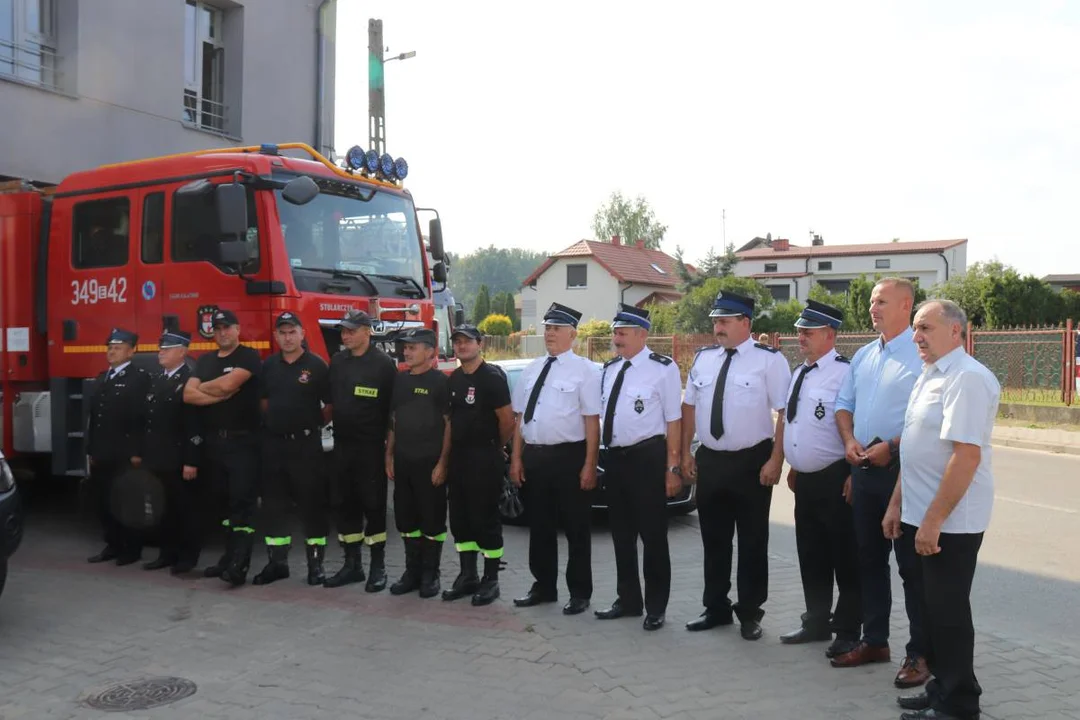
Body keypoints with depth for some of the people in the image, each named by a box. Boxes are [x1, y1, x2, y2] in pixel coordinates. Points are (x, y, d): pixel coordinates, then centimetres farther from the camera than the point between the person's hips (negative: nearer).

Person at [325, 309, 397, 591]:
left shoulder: (383, 364, -8)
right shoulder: (337, 362, 9)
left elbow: (394, 409, -8)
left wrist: (390, 447, -12)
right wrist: (334, 427, 11)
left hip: (371, 447, -6)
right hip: (342, 445, 6)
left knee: (373, 505, 0)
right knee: (344, 504, 9)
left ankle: (378, 568, 9)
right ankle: (352, 564, 20)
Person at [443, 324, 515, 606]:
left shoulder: (492, 377, -11)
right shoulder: (454, 379, 11)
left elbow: (507, 420, -13)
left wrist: (496, 447, 0)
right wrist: (449, 454, 14)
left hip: (485, 458, -7)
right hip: (458, 457, 7)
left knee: (486, 519, -1)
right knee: (460, 519, 11)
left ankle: (491, 580, 8)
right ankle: (467, 576, 21)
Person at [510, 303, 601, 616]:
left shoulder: (584, 370, -7)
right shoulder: (531, 370, 11)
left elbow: (592, 420, -11)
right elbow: (520, 417, 14)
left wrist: (589, 465, -15)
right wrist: (516, 458, 9)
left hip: (569, 456, -6)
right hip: (534, 456, 6)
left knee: (576, 528, 5)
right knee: (539, 526, 14)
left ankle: (579, 592, 17)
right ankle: (544, 586, 28)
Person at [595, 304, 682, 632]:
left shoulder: (662, 368, -10)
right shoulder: (609, 369, 11)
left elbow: (673, 421, -12)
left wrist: (672, 468, -15)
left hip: (647, 458, -7)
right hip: (614, 458, 7)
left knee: (652, 535, 3)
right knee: (621, 534, 15)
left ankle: (655, 607, 17)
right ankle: (628, 599, 30)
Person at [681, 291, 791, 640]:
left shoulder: (769, 359, -9)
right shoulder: (703, 359, 8)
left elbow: (785, 412, -12)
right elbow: (689, 407, 14)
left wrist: (775, 460, -16)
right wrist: (685, 452, 10)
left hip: (752, 462, -5)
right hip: (709, 461, 5)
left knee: (752, 542, 7)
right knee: (714, 539, 14)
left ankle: (750, 613, 21)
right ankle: (716, 608, 28)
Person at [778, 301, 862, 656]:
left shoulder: (844, 373, -16)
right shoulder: (801, 372, 12)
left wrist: (856, 474, -19)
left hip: (834, 479, -9)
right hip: (804, 480, 9)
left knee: (844, 558, 4)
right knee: (811, 555, 18)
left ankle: (848, 631, 16)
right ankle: (816, 622, 32)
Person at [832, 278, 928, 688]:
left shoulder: (921, 356, -12)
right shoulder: (863, 356, 13)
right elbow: (844, 405, 18)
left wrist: (891, 447, -19)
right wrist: (850, 440, 2)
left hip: (902, 469, -8)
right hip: (864, 468, 8)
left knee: (911, 564, 1)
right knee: (869, 558, 15)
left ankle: (919, 653, 13)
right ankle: (874, 641, 28)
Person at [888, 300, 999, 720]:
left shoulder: (967, 378, -18)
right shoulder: (929, 376, 12)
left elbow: (967, 455, -25)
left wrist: (933, 520, -24)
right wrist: (897, 504, 18)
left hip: (950, 521, -9)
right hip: (920, 515, 9)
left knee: (948, 611, 1)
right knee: (931, 607, 17)